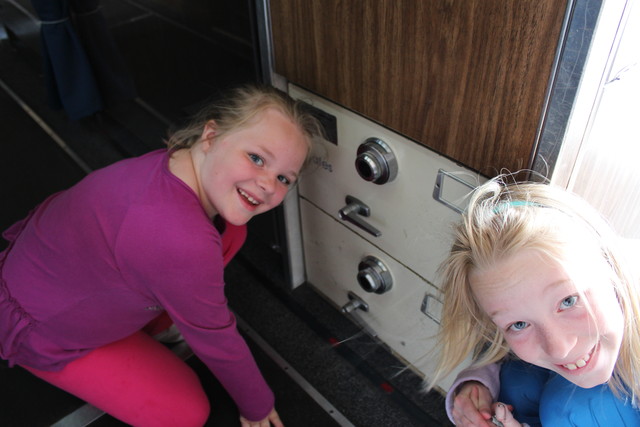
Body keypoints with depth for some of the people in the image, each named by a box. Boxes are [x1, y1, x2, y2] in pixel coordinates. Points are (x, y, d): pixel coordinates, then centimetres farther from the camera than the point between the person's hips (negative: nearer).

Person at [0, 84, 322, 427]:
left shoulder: (180, 161, -18)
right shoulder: (182, 241, -43)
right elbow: (215, 341, -25)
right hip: (44, 330, -7)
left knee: (231, 230, -4)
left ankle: (146, 325, 14)